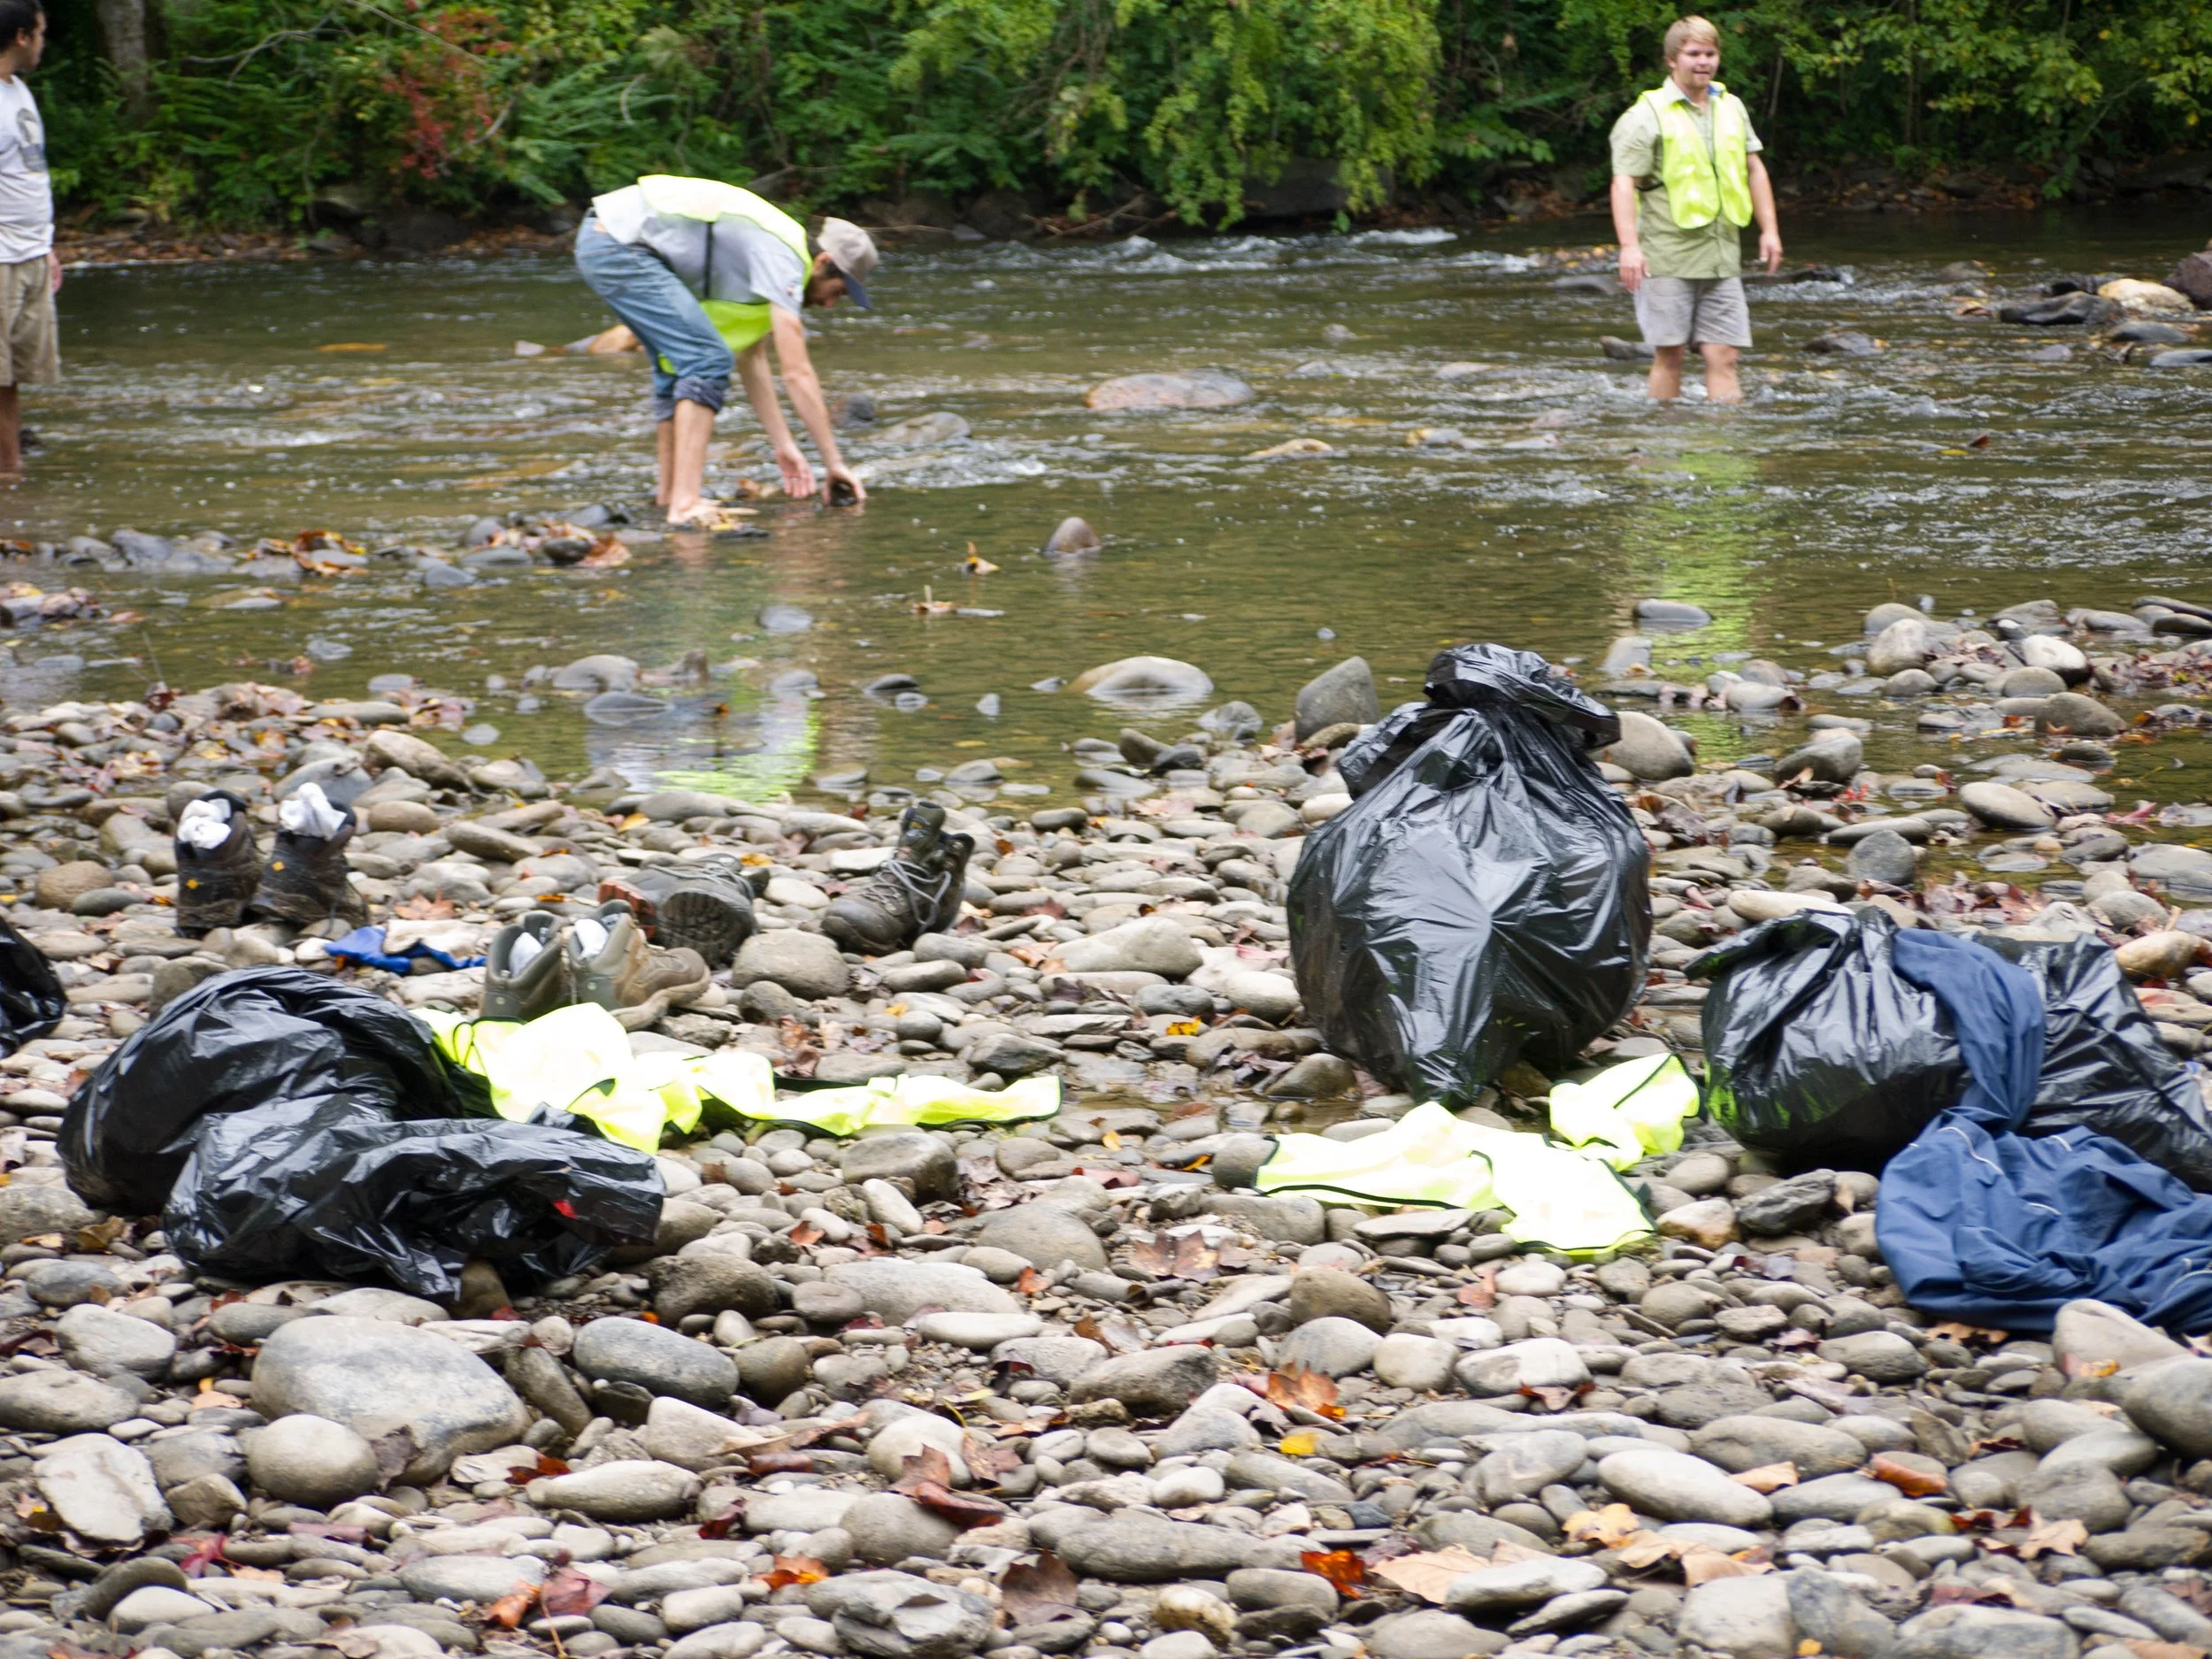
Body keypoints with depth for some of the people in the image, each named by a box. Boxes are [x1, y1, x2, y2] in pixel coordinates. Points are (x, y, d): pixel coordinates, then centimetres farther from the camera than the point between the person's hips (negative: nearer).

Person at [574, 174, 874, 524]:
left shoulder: (766, 247, 19)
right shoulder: (782, 259, -10)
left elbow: (751, 358, 25)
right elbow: (797, 372, -13)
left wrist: (784, 446, 22)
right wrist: (834, 462, -9)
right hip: (620, 247, -11)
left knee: (678, 359, 23)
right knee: (708, 362, -13)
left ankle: (670, 491, 31)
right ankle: (685, 504, -20)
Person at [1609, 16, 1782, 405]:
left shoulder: (1732, 108, 15)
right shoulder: (1648, 115, -4)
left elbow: (1754, 169, 24)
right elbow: (1624, 183, -12)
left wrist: (1769, 229, 16)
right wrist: (1629, 246, -22)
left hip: (1721, 259, 5)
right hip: (1668, 259, -4)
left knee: (1723, 356, -1)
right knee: (1669, 354, -1)